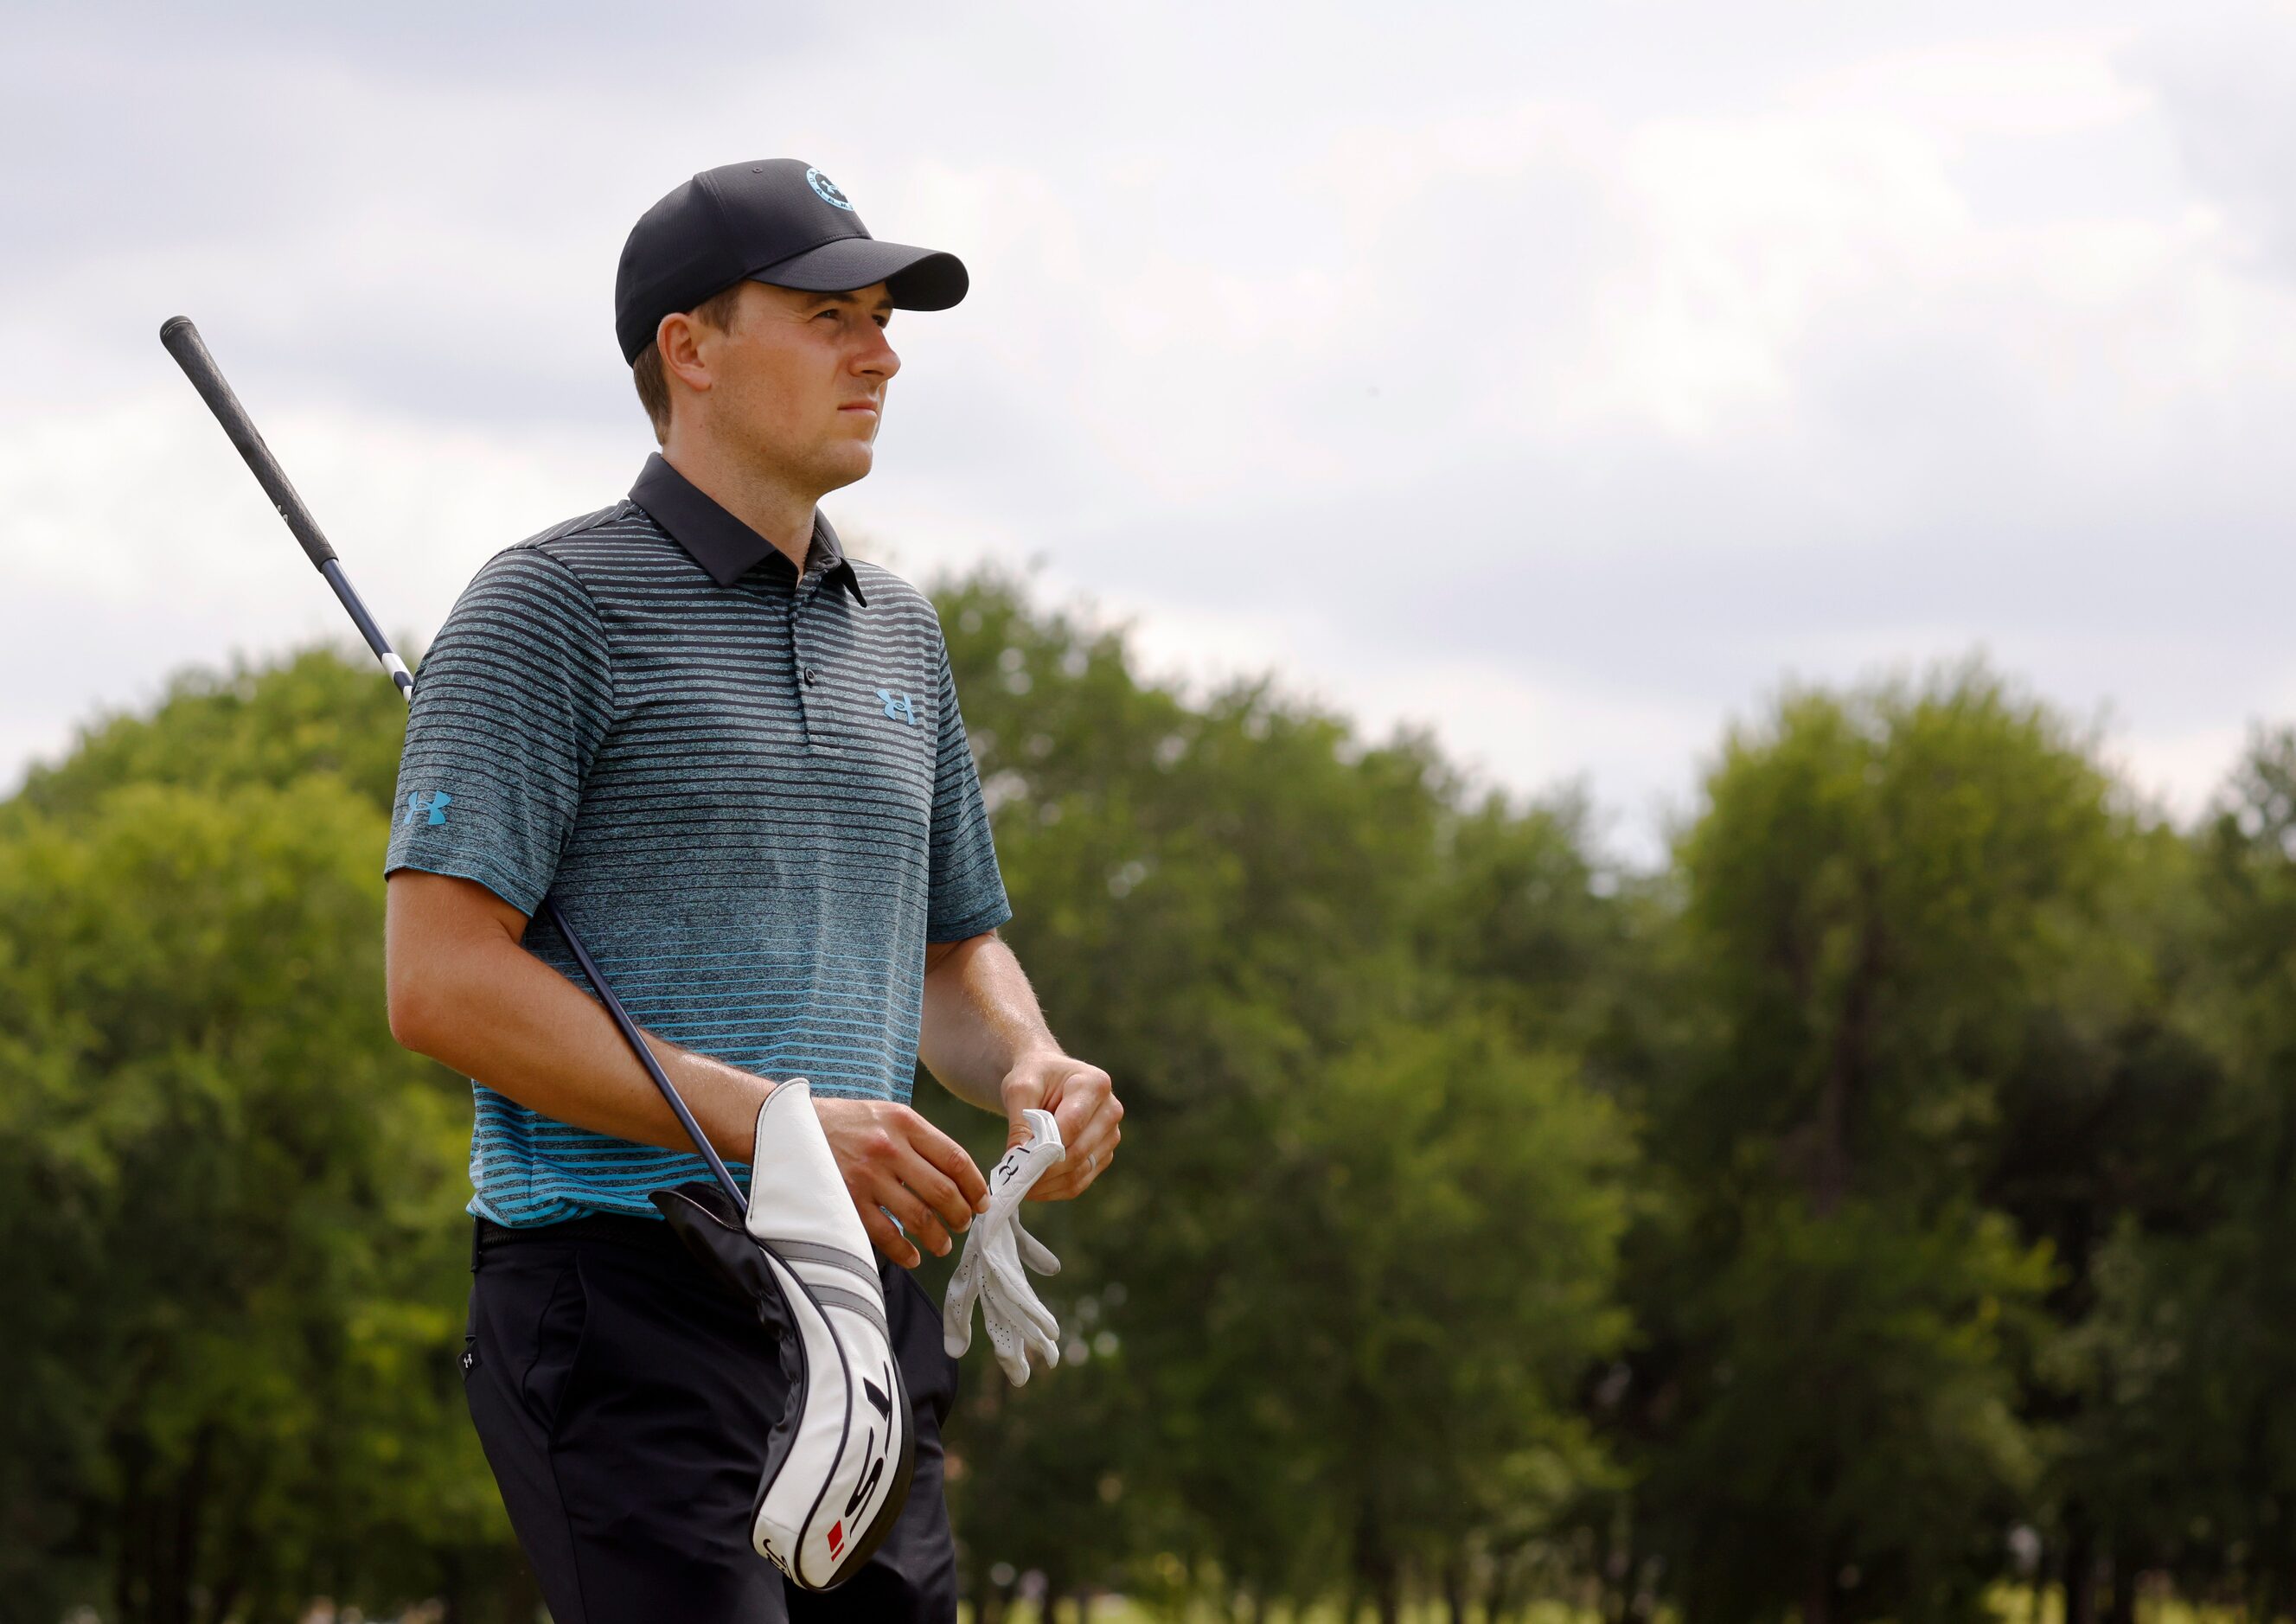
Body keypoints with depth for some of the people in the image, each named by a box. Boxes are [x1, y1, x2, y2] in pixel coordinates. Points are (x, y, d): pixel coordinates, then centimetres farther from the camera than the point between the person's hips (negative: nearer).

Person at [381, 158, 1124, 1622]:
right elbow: (441, 979, -12)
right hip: (625, 1294, -7)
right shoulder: (553, 607, -3)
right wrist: (770, 1121, -18)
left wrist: (1035, 1070, 4)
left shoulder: (898, 629, 19)